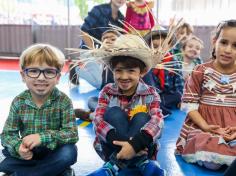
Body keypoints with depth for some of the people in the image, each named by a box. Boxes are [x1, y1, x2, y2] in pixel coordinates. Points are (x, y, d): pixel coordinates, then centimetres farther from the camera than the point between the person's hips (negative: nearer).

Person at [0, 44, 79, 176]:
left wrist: (43, 137, -33)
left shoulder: (63, 101, -16)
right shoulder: (19, 102, -10)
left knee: (69, 153, -32)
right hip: (28, 153, 2)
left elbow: (72, 134, -21)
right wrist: (18, 148, -31)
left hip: (54, 152, -2)